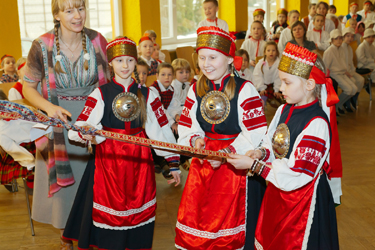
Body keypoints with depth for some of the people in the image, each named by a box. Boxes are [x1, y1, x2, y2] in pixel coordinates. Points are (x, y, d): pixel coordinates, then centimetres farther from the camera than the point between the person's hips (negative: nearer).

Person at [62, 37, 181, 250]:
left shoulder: (147, 95, 7)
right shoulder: (101, 94, 2)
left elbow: (161, 130, 5)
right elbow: (79, 128, -6)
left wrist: (174, 162, 2)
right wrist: (85, 134, -30)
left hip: (139, 159, 2)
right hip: (109, 159, -1)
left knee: (138, 211, 6)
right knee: (110, 210, 0)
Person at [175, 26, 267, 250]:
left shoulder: (245, 89, -11)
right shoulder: (196, 90, 7)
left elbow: (256, 134, -15)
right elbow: (187, 126, 12)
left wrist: (227, 152, -22)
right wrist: (195, 140, -9)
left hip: (236, 166, -5)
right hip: (204, 162, 5)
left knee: (229, 223, 6)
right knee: (194, 221, 10)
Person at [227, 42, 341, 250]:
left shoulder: (316, 123, -25)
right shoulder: (284, 111, 0)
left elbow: (295, 174, -26)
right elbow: (272, 145, 13)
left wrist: (253, 165, -24)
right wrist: (261, 153, -11)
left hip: (303, 200, -7)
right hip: (276, 193, 7)